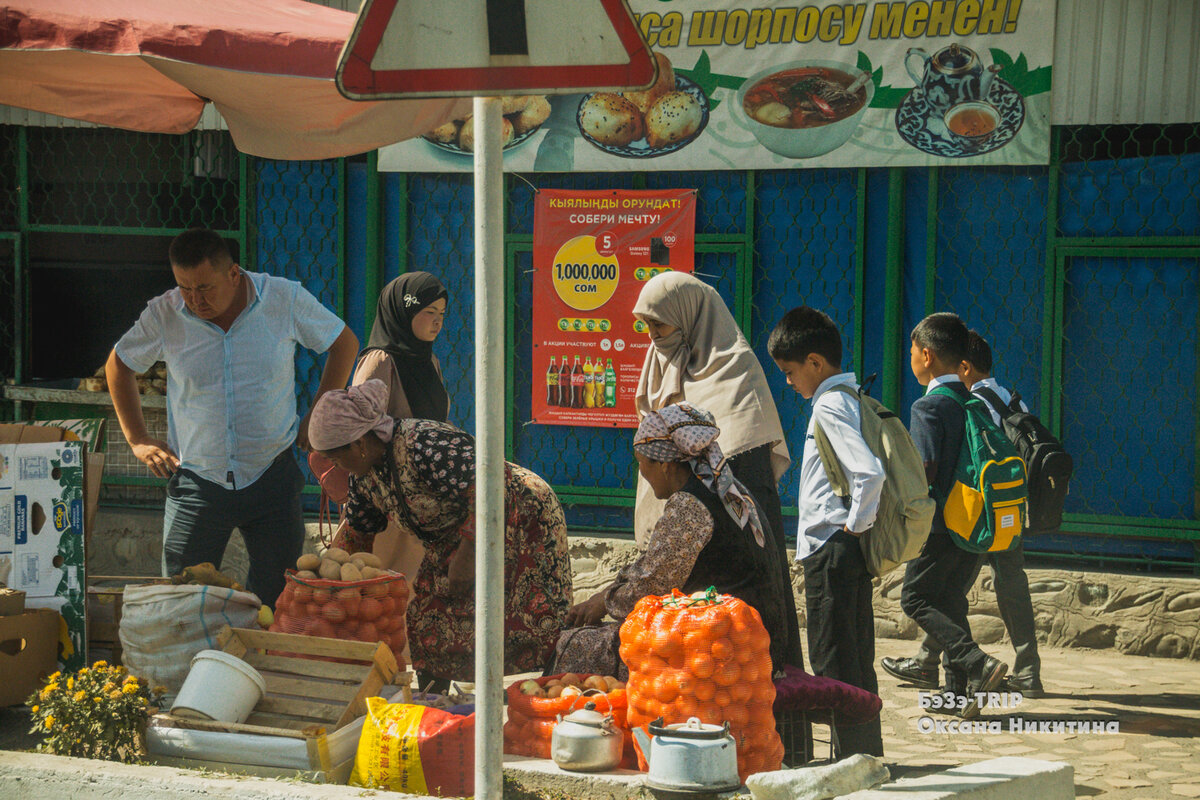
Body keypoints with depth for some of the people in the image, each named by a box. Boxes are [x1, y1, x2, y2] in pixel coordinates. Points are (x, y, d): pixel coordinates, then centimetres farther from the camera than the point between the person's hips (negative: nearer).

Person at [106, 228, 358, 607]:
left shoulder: (284, 300, -6)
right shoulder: (164, 315, -5)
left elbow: (344, 343, 10)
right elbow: (118, 366, 14)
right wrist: (138, 440, 7)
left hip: (272, 477, 0)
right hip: (197, 483, 0)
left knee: (280, 599, 2)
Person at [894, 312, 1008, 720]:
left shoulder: (927, 407, -13)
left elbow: (925, 473, -19)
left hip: (940, 526, -8)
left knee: (916, 598, 2)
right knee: (951, 601, 16)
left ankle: (976, 662, -15)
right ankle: (959, 691, 15)